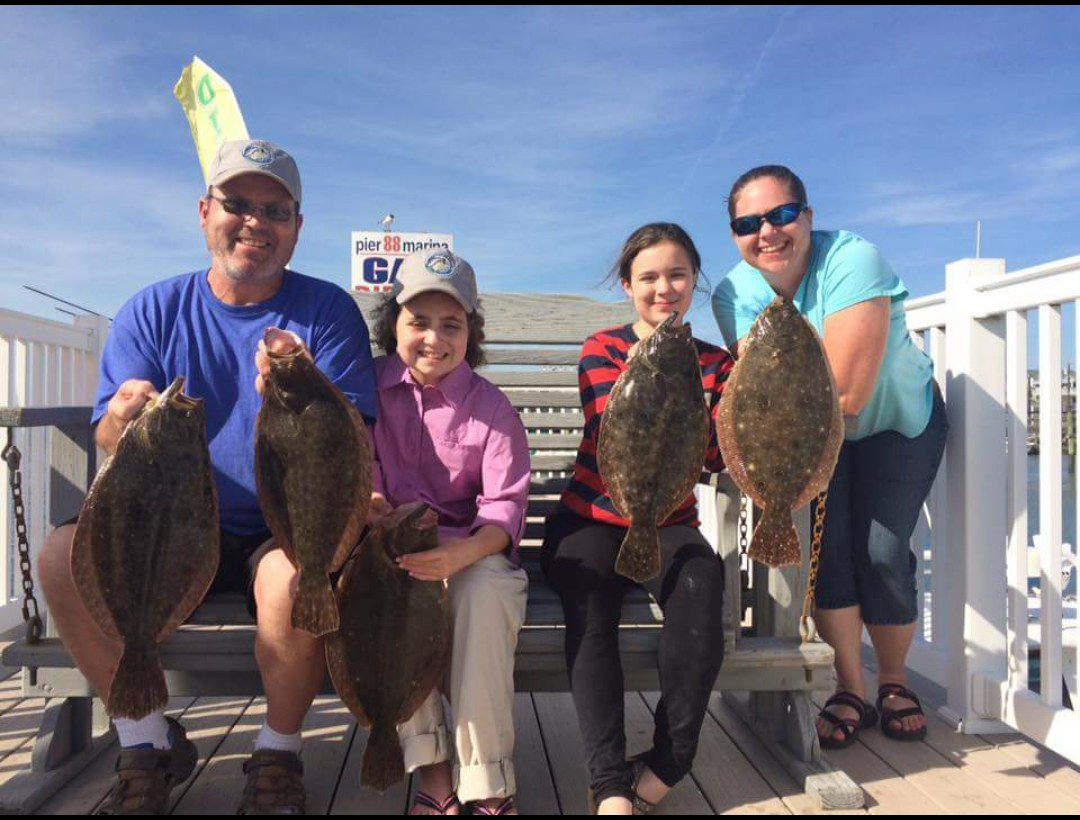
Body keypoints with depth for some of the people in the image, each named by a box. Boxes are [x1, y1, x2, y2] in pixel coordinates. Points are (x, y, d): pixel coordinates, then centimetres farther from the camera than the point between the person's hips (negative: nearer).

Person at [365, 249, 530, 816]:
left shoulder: (491, 406, -3)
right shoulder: (371, 386, 2)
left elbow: (506, 506, -12)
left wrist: (463, 552, -33)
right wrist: (375, 507, -22)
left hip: (473, 551, -1)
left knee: (484, 591, -33)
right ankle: (430, 766, -20)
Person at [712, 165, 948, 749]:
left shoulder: (852, 261, -31)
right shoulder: (733, 296, -18)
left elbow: (846, 395, -35)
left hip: (899, 423, -2)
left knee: (881, 551, -10)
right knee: (827, 542, -11)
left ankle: (893, 682, 15)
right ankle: (850, 690, 6)